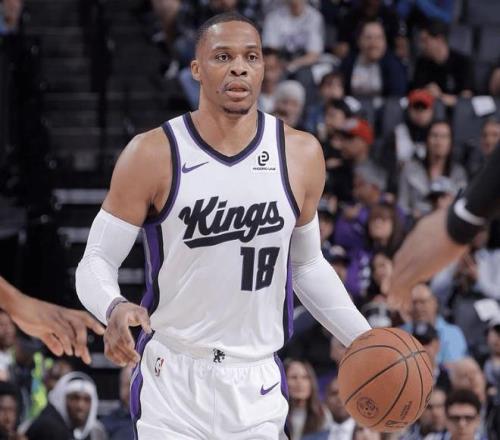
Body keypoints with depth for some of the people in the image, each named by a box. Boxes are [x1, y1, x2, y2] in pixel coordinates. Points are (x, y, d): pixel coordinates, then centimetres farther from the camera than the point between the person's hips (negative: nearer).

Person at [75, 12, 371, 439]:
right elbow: (96, 261, -6)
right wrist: (115, 308, -28)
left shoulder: (301, 155, 2)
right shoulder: (153, 155, -8)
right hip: (174, 380, -3)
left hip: (257, 384, 3)